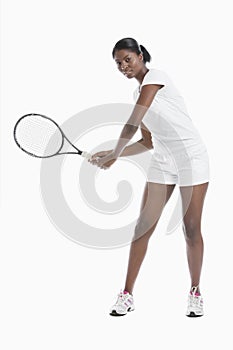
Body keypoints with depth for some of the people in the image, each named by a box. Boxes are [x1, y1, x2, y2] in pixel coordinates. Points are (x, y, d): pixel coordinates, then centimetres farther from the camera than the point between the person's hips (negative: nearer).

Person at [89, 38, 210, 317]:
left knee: (191, 229, -2)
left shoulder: (154, 77, -10)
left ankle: (195, 293, 15)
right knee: (143, 226, 1)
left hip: (191, 157, -7)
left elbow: (132, 124, -18)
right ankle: (127, 295, 7)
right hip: (162, 161, 7)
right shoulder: (138, 93, 15)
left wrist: (115, 155, -10)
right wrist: (112, 155, 8)